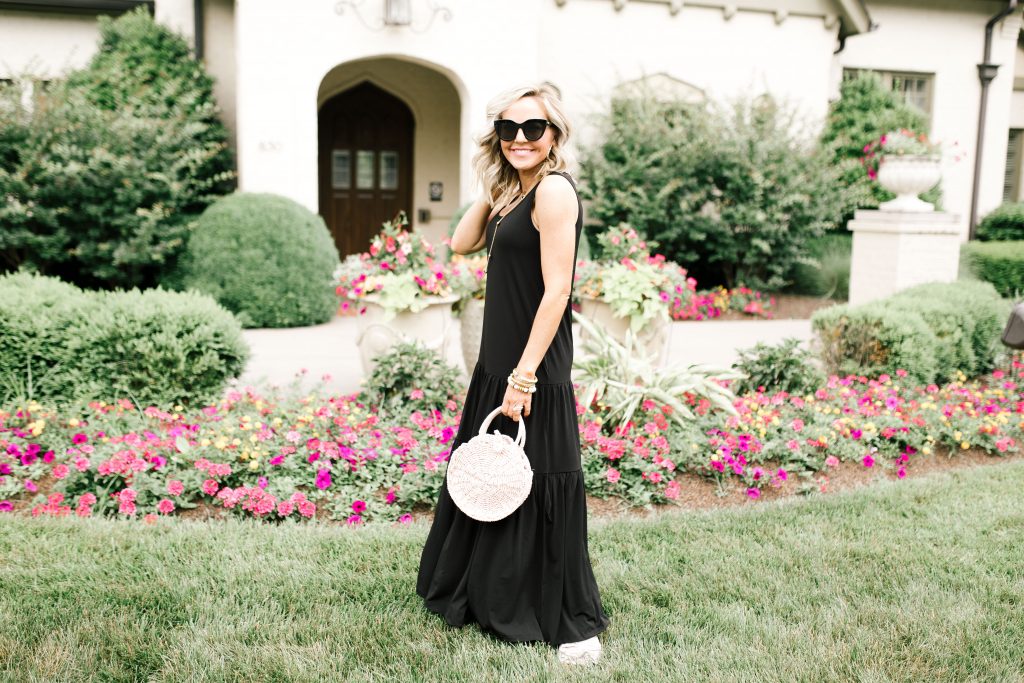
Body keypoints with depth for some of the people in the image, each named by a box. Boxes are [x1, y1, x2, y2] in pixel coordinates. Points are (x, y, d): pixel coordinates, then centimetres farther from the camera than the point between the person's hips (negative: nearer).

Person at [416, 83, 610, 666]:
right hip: (499, 364, 10)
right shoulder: (516, 193, 14)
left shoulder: (554, 189, -15)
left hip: (535, 369, -10)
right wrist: (494, 189, 10)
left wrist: (524, 375, -22)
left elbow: (556, 292, -20)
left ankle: (575, 628, 13)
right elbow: (463, 243, 18)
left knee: (538, 493, -2)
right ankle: (491, 599, 40)